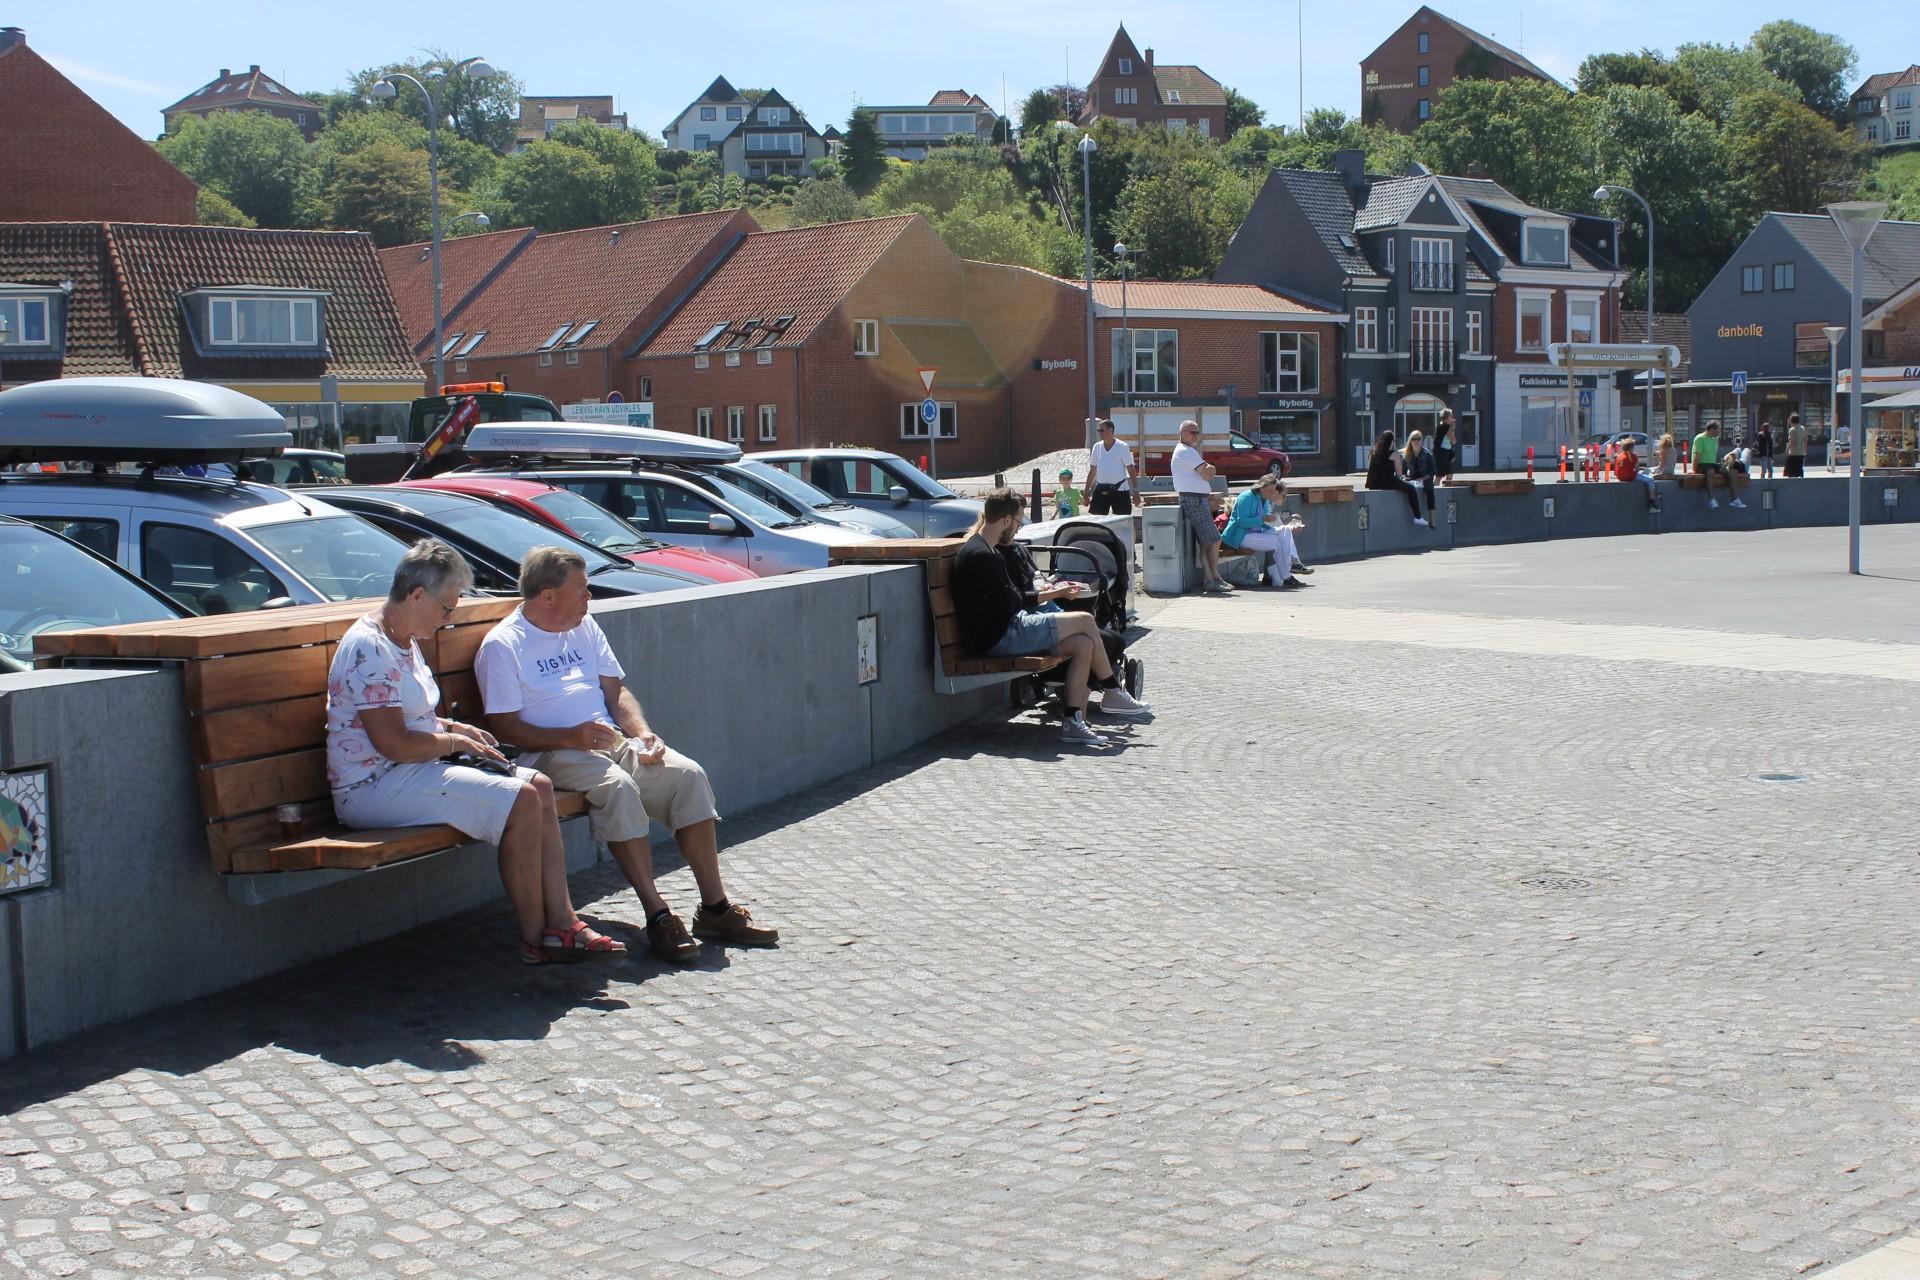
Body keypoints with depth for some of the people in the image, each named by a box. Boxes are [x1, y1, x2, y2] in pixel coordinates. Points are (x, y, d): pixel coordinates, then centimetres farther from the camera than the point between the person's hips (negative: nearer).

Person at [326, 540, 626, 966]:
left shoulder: (404, 641, 16)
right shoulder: (369, 649, -18)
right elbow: (393, 743, -24)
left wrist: (453, 727, 12)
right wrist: (455, 742, -9)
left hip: (414, 770, 11)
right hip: (375, 786, -11)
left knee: (540, 787, -3)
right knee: (521, 801, -21)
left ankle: (561, 924, -7)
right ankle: (534, 939, -11)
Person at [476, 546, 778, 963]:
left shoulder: (585, 627, 17)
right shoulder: (502, 645, -5)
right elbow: (503, 727, -10)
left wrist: (642, 732, -1)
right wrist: (569, 736, -22)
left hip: (610, 740, 7)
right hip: (553, 754, -6)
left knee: (688, 775, -17)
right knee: (618, 787, -36)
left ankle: (715, 907, -15)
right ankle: (657, 916, -32)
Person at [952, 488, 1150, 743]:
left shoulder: (986, 551, 18)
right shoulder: (980, 555, -17)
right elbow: (1009, 603, -16)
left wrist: (1056, 592, 16)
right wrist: (1048, 594, 3)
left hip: (1009, 629, 11)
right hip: (999, 638, -11)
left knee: (1084, 644, -2)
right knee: (1085, 621, -8)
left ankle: (1073, 720, -7)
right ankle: (1113, 694, 6)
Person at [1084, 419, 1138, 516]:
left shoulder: (1122, 447, -5)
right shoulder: (1097, 447, 7)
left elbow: (1131, 470, -3)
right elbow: (1092, 471, 13)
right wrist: (1087, 492, 11)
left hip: (1119, 489, -4)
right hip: (1101, 490, 4)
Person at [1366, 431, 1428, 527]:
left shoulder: (1373, 453, 13)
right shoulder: (1393, 454, -2)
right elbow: (1399, 474, -2)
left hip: (1374, 485, 7)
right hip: (1388, 482, -7)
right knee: (1412, 489, 1)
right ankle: (1417, 517, -8)